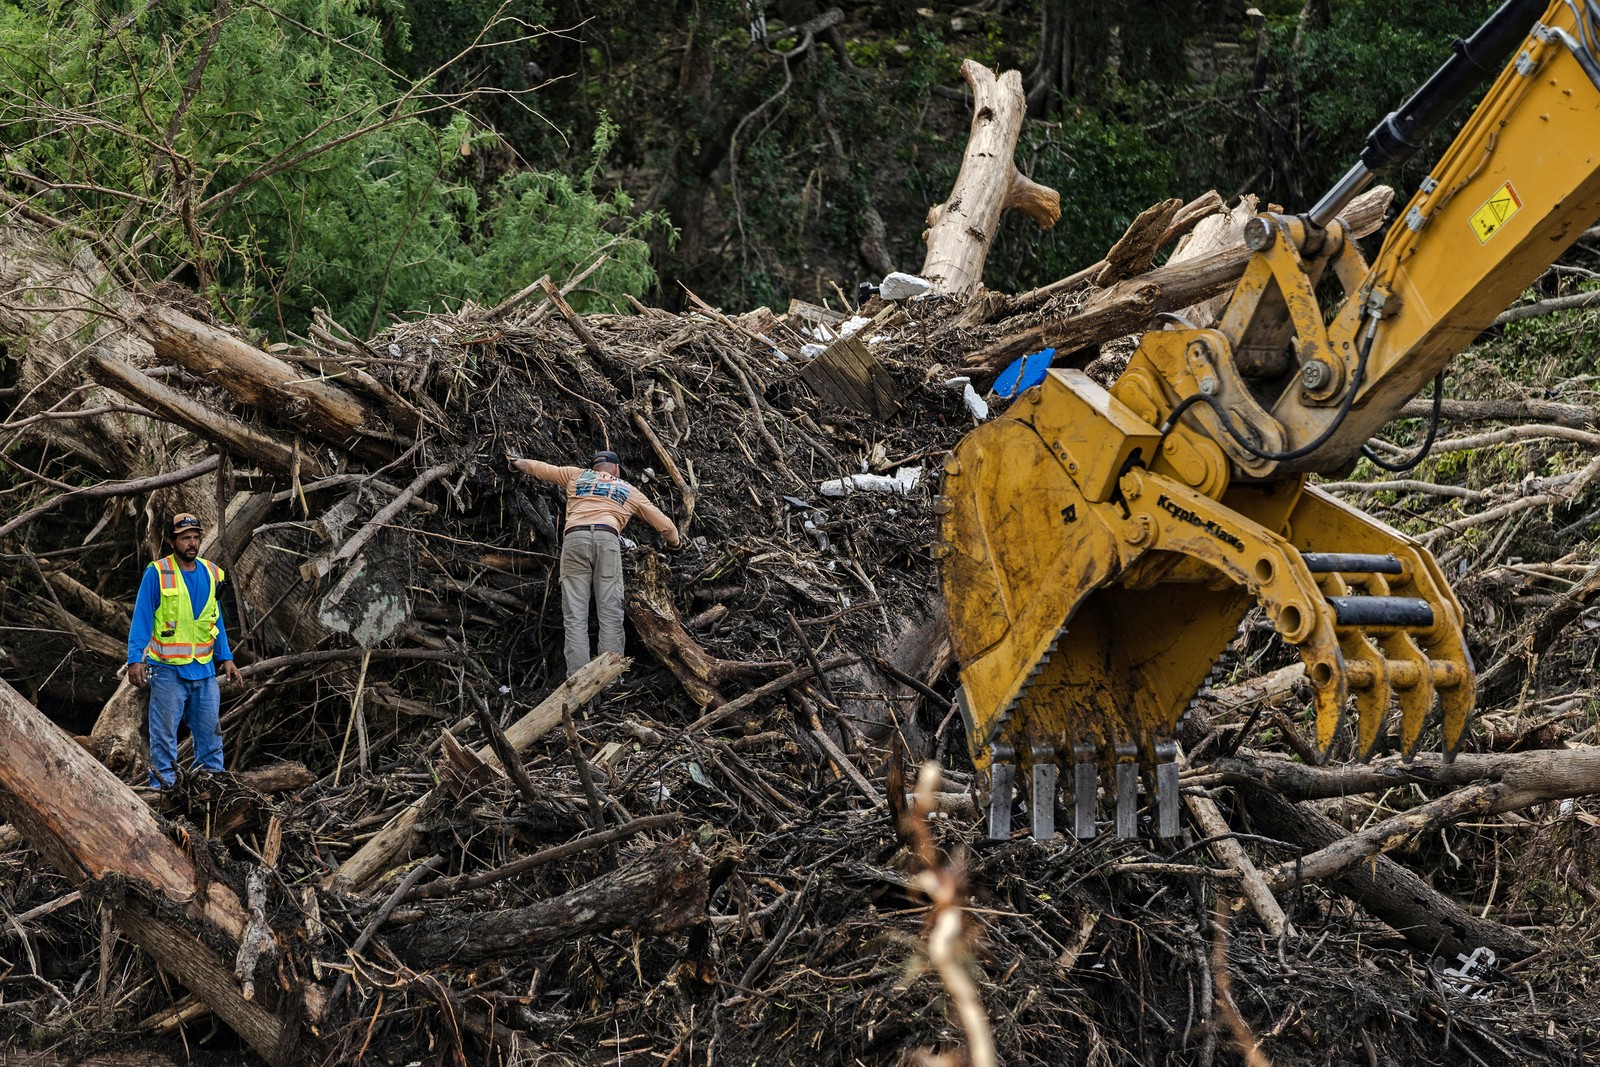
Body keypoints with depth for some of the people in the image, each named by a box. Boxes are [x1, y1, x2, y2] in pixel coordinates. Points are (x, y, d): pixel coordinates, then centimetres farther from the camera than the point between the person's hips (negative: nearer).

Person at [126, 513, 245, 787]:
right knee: (164, 735, -1)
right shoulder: (157, 574, -7)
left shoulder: (211, 574, 9)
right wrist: (135, 660, -16)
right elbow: (141, 619, -8)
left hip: (205, 669, 5)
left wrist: (226, 658, 12)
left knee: (210, 734, 9)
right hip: (168, 670, -5)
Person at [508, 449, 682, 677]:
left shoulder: (577, 476, 30)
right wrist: (674, 543, 52)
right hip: (607, 539, -1)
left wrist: (517, 461, 62)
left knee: (575, 617, -3)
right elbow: (664, 525, 32)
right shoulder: (630, 491, 29)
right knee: (610, 615, -2)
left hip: (574, 539, 1)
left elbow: (541, 469, 42)